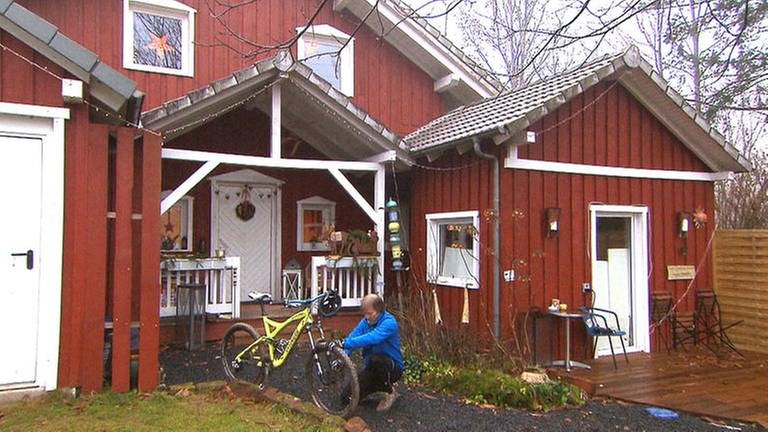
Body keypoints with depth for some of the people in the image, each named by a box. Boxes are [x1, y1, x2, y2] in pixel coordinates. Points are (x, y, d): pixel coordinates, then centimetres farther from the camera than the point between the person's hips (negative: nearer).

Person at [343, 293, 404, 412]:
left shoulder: (389, 322, -22)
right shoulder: (365, 321, 0)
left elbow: (372, 338, -39)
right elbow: (353, 336, -10)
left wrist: (346, 343, -44)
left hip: (393, 368, -6)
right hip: (373, 368, 6)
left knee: (375, 359, -39)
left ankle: (390, 392, -11)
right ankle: (377, 386, 21)